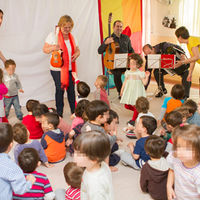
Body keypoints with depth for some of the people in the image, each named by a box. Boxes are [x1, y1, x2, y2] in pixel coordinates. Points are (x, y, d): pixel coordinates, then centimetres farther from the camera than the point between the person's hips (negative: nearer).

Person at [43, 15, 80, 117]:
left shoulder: (72, 37, 11)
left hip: (70, 68, 4)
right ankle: (59, 113, 14)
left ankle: (74, 111, 18)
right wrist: (53, 48, -25)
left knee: (71, 89, 5)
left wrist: (76, 54, -6)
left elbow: (77, 50, 18)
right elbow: (45, 49, -4)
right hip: (57, 69, -4)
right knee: (60, 89, 0)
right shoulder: (53, 35, -4)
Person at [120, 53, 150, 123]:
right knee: (127, 106, 6)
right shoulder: (127, 72, 7)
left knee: (135, 105, -4)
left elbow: (144, 83, -7)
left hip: (137, 91, -5)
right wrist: (122, 90, 13)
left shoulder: (140, 73, -6)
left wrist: (147, 76, -20)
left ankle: (133, 119, 10)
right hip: (129, 91, 5)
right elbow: (125, 82, 14)